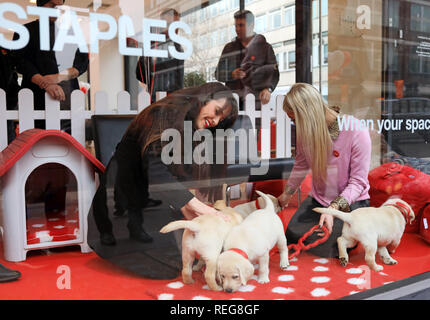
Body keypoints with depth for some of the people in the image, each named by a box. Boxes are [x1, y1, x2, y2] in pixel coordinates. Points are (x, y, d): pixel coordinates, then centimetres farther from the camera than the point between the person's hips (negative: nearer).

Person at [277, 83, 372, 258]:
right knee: (292, 235, -8)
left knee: (326, 247, -18)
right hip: (318, 198, 5)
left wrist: (333, 209, -33)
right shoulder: (306, 131, -7)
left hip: (350, 201, -5)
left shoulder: (356, 131, -24)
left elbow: (358, 182, -20)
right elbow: (301, 165, 12)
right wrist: (287, 193, 24)